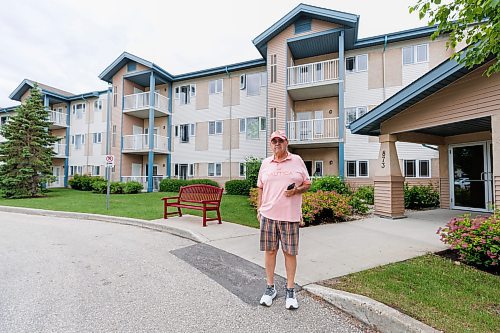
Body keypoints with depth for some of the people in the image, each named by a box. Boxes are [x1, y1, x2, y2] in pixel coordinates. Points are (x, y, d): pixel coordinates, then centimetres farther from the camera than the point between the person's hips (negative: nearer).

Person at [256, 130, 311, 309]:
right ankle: (270, 287, 27)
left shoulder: (297, 160, 5)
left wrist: (296, 190, -12)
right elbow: (260, 188, 14)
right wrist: (259, 209, 9)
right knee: (269, 250, 9)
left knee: (290, 252, 6)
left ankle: (290, 290, 25)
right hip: (268, 214, 2)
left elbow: (307, 184, 8)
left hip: (290, 214, -2)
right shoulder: (265, 163, 10)